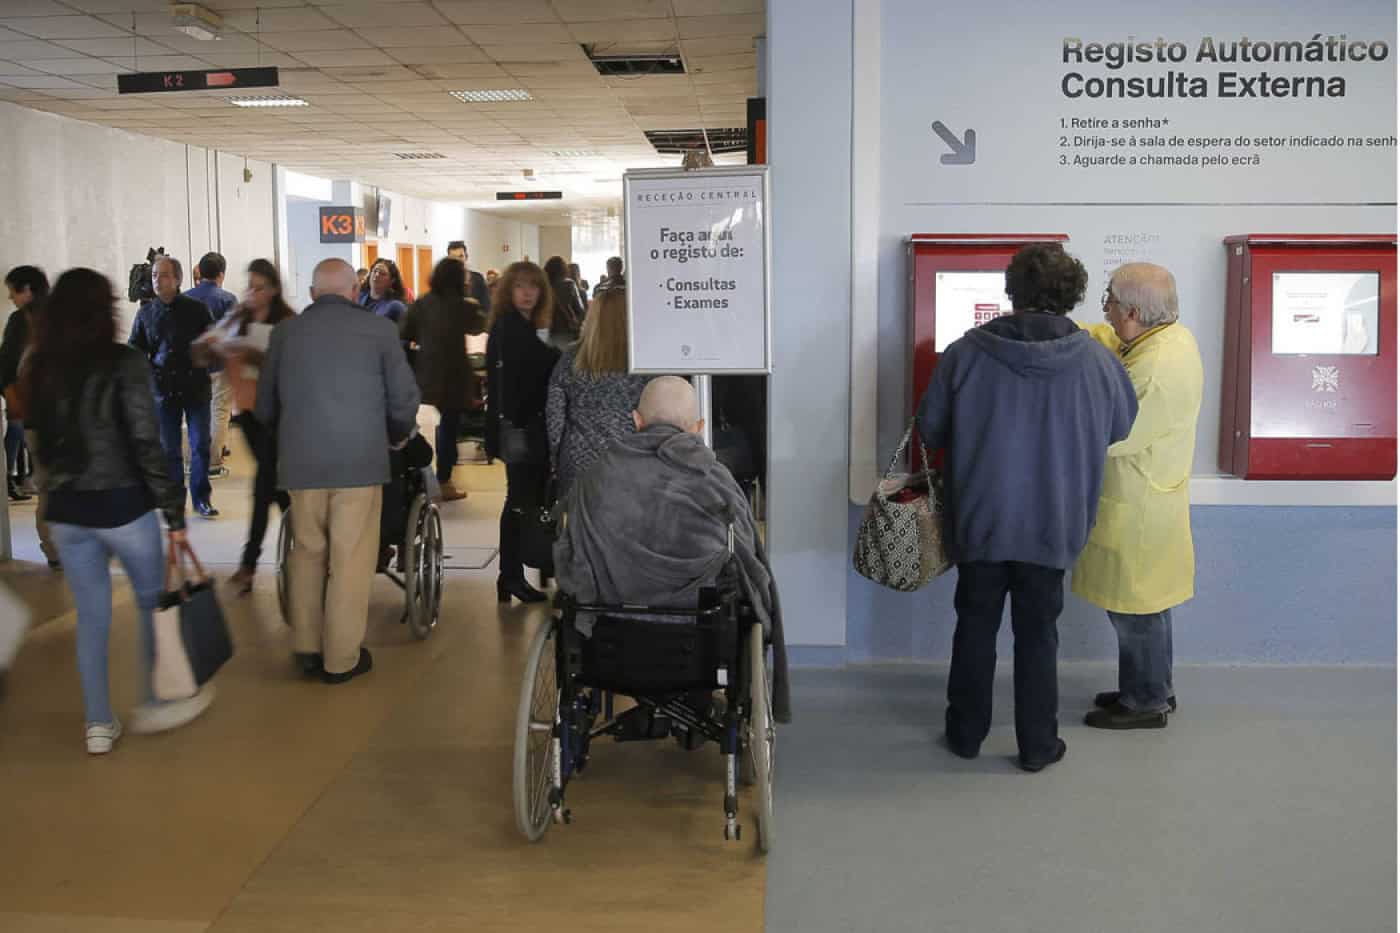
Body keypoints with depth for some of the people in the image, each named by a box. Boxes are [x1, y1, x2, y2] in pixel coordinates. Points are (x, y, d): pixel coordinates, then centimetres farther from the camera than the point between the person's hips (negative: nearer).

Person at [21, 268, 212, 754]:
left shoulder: (38, 369, 2)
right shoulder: (124, 364, -13)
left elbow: (41, 439, 10)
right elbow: (146, 444, -16)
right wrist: (174, 511, -11)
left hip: (64, 509, 5)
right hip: (121, 504, -5)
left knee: (92, 616, 14)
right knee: (153, 604, 15)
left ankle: (98, 724, 20)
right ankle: (153, 704, 24)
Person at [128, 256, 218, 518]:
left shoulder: (197, 309, -1)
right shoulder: (146, 313, 5)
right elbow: (134, 350, 11)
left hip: (196, 387, -2)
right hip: (163, 390, 2)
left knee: (200, 445, 1)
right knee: (169, 448, 7)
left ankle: (201, 498, 13)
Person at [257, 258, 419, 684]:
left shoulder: (285, 331, 6)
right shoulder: (378, 329, -1)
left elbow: (264, 406, 11)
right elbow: (405, 399, -1)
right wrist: (397, 436, 19)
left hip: (299, 461, 3)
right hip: (360, 459, -3)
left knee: (307, 554, 16)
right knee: (351, 561, 5)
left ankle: (307, 649, 23)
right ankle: (341, 659, 11)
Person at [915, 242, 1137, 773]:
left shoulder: (966, 352, -12)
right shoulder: (1097, 361, -9)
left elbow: (930, 428, -3)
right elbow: (1120, 427, 7)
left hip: (979, 519, 0)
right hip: (1052, 525, 0)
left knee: (976, 627, 15)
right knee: (1037, 634, 12)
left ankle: (966, 733, 27)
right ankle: (1037, 745, 21)